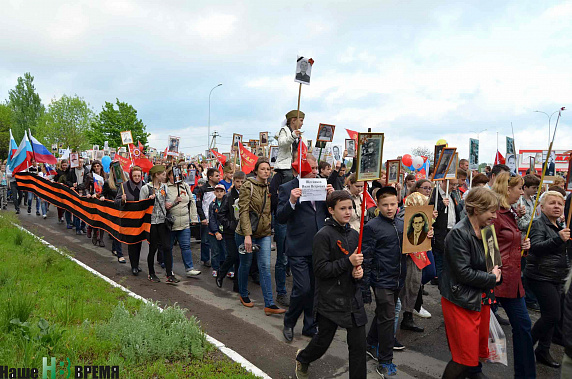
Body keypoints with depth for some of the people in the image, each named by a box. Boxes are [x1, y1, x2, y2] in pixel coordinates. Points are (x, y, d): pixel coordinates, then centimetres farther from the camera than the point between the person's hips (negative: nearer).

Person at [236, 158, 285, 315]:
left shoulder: (269, 188, 8)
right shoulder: (248, 186, -10)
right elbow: (244, 211, -17)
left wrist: (270, 228, 10)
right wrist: (247, 235, -24)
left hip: (264, 233, 4)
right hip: (246, 232, -4)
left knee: (265, 267, -3)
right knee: (245, 265, 11)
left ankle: (269, 304, -1)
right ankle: (243, 295, 34)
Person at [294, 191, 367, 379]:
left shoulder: (354, 235, 7)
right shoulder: (323, 235, -14)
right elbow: (320, 270, -18)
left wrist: (359, 271, -3)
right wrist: (348, 261, -22)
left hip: (353, 298, 5)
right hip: (330, 299, -5)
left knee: (359, 345, 6)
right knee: (323, 341, 14)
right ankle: (302, 358, 45)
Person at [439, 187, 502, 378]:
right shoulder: (459, 233, -19)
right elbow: (463, 272, -21)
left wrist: (494, 271, 0)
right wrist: (492, 278, -10)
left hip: (482, 299, 8)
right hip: (462, 303, -8)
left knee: (480, 352, 16)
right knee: (466, 359, -1)